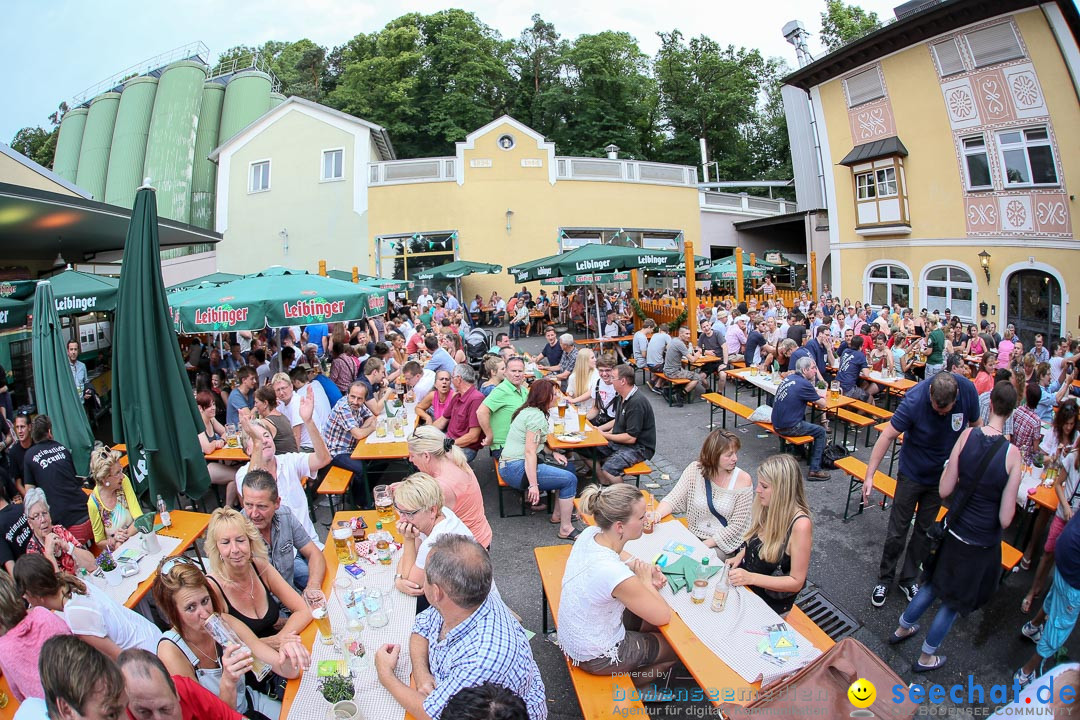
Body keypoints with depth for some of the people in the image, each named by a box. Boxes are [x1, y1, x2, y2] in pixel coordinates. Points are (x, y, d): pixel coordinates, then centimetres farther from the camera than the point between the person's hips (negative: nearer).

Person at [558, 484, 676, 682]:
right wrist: (646, 582, -8)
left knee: (650, 621, 22)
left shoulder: (589, 533, -15)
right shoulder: (615, 574, -38)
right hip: (595, 656, -7)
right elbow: (663, 616, -23)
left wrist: (646, 568, -6)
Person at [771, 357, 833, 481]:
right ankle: (814, 470, 6)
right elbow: (823, 405, -8)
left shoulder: (788, 378, 7)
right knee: (821, 432, 7)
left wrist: (815, 395, 12)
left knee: (803, 419, 32)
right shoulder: (804, 384, -17)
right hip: (788, 428, -8)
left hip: (776, 423, 8)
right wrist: (818, 397, 14)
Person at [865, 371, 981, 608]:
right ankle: (884, 579, 24)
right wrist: (869, 475, -27)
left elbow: (976, 425, -1)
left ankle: (908, 578, 32)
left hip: (942, 475, 3)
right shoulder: (915, 399, -29)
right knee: (897, 531, 6)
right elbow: (888, 435, -24)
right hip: (912, 472, -3)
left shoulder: (968, 390, -19)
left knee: (925, 530, 15)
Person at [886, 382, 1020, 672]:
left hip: (954, 529, 3)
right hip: (982, 542, -3)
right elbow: (1005, 518, -18)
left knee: (934, 582, 27)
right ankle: (927, 656, 34)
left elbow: (944, 490, -9)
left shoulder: (968, 435, -16)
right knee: (955, 600, 17)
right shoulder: (1012, 454, -23)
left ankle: (903, 628, 45)